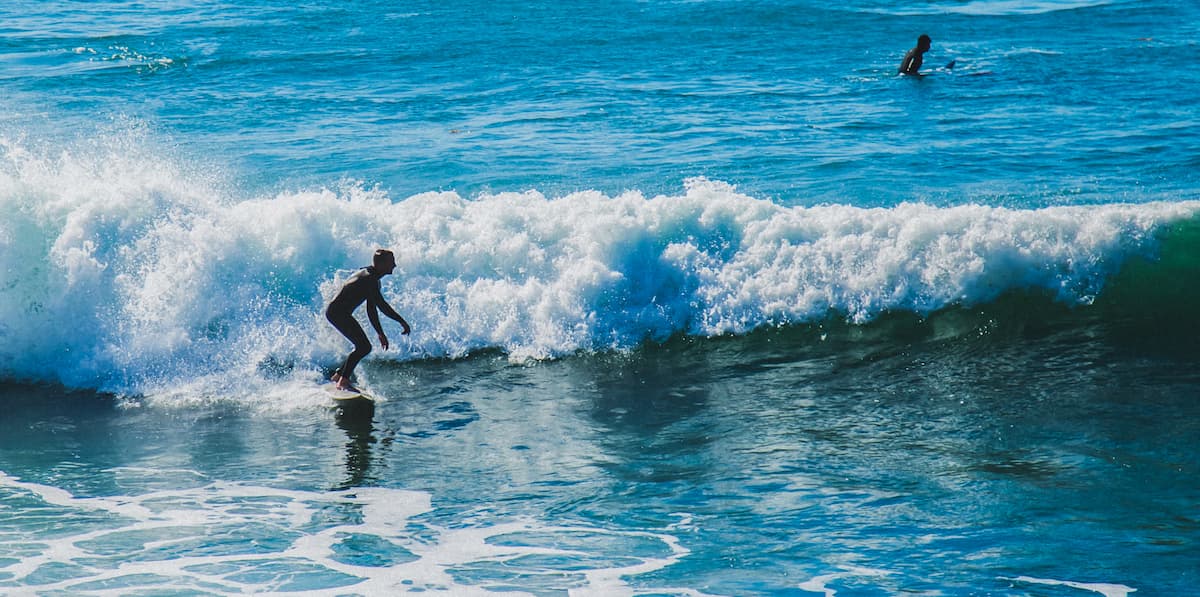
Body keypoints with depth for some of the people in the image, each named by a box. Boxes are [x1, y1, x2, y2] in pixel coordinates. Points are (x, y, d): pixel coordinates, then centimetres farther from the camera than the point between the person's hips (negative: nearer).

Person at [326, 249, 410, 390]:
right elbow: (381, 305, -27)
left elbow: (371, 309, 19)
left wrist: (380, 333, 18)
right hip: (337, 312, -10)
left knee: (365, 347, 14)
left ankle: (339, 375, 22)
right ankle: (343, 381, -19)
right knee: (363, 347, -17)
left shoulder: (371, 278, 13)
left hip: (339, 313, 10)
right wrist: (401, 321, -24)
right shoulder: (369, 279, -19)